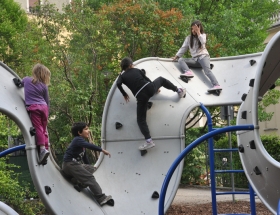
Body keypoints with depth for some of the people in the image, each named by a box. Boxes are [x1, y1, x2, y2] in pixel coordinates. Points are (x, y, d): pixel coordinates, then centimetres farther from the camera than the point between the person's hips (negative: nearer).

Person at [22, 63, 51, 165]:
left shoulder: (26, 79, 6)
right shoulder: (44, 86, 8)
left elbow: (20, 83, 30)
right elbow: (47, 102, 13)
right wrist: (46, 114, 23)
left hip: (33, 107, -2)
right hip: (43, 107, 2)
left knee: (38, 128, -10)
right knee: (44, 129, 9)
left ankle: (42, 148, -27)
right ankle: (46, 148, 3)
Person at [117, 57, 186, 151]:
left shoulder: (122, 76, 12)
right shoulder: (137, 70, 18)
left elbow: (118, 84, -8)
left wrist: (124, 94, 7)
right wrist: (155, 88, 39)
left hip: (140, 97, -2)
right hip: (150, 88, 2)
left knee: (141, 119, 4)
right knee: (161, 79, 33)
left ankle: (149, 141, -8)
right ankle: (179, 90, 36)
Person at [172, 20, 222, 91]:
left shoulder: (203, 35, 8)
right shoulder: (189, 38, 16)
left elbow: (203, 42, -14)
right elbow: (183, 48, 16)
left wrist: (198, 32, -17)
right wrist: (176, 56, 10)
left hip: (203, 56, -4)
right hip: (194, 59, 4)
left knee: (207, 70, -29)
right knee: (180, 60, -18)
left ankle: (216, 85, -47)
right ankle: (188, 72, -43)